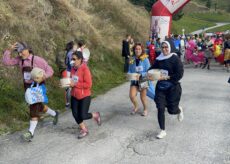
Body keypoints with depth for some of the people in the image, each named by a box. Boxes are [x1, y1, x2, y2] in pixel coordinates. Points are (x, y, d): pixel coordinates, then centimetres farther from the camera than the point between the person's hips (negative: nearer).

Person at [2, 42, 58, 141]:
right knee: (38, 106, 18)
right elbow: (6, 62, -5)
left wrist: (44, 76, -36)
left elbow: (50, 71, -15)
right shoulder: (20, 59, 0)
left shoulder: (37, 60, -17)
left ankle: (30, 133, -13)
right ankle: (54, 114, 42)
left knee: (34, 108, -12)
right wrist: (9, 50, -16)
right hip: (27, 87, 7)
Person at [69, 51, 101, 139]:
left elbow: (88, 84, -22)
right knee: (75, 114, 7)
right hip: (74, 96, 7)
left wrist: (75, 84, -24)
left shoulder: (85, 69, -19)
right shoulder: (73, 68, 1)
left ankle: (96, 115, 26)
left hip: (84, 96, -7)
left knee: (83, 116, -5)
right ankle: (84, 130, 27)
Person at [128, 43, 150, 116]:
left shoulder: (145, 59, -12)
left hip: (143, 80, -2)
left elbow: (148, 72, -11)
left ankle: (145, 109, 39)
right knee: (131, 96, -11)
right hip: (134, 81, 3)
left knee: (143, 97, 9)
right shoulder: (132, 60, -2)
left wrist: (140, 75, -24)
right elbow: (130, 71, 6)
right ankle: (136, 106, 22)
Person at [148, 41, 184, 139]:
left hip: (173, 87, -3)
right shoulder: (159, 59, 3)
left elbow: (179, 74, -16)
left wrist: (166, 77, -23)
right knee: (160, 108, -4)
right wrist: (150, 75, -9)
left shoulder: (175, 59, -11)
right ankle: (163, 131, 11)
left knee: (171, 110, 6)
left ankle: (179, 110, 46)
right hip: (160, 87, 4)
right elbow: (152, 68, 13)